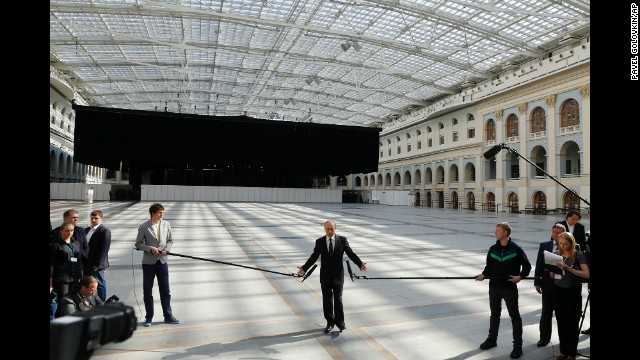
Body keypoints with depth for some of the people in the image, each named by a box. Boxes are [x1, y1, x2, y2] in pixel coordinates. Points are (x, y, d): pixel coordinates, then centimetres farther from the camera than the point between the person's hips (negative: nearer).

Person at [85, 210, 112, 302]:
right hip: (86, 263, 7)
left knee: (100, 284, 2)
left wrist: (98, 264, -19)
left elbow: (104, 249, -16)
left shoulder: (105, 231, -12)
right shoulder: (87, 230, 13)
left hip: (96, 264, -7)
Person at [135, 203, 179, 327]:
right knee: (147, 291, 8)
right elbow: (138, 243, -2)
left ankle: (168, 316, 20)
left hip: (162, 261, 2)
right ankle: (149, 317, 22)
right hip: (148, 262, -2)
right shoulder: (144, 227, -6)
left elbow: (170, 240, 9)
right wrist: (150, 249, -17)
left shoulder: (166, 224, 2)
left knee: (165, 290, 8)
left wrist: (166, 249, -9)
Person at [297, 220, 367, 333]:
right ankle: (330, 322, 23)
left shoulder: (342, 240, -4)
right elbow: (314, 257, 2)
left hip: (338, 275, -1)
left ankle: (340, 322, 19)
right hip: (325, 276, 2)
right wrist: (304, 268, -6)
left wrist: (360, 264, -18)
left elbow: (351, 253, -4)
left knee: (338, 299, 3)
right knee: (327, 300, 9)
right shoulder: (319, 242, -1)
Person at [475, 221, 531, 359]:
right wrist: (483, 274, -8)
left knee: (514, 316, 4)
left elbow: (527, 266, -3)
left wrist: (520, 276, -18)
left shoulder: (516, 249, -9)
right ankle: (492, 339, 31)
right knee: (494, 314, 17)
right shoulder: (493, 249, 3)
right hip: (494, 287, 5)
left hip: (510, 288, -4)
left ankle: (518, 345, 14)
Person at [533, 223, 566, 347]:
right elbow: (539, 265, 3)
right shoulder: (544, 245, 2)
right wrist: (537, 282, 1)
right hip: (548, 284, 2)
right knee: (546, 312, 11)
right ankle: (544, 337, 24)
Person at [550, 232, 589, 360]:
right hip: (558, 292, 4)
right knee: (561, 323, 9)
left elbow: (586, 274, -17)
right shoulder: (556, 254, 4)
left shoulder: (578, 255, -7)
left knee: (573, 323, 4)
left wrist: (568, 268, -24)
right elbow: (551, 276, 9)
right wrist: (553, 268, -12)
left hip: (573, 292, -3)